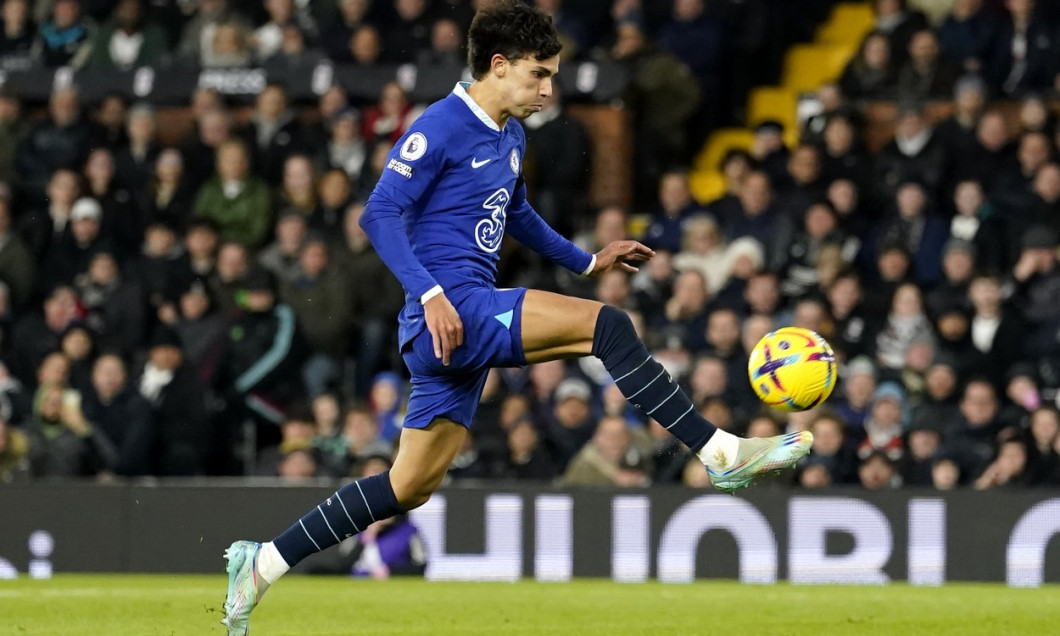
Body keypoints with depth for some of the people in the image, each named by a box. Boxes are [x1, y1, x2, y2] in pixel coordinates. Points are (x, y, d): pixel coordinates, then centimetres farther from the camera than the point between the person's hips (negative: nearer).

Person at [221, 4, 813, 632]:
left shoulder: (511, 137, 19)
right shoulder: (441, 127, -9)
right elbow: (380, 214, -15)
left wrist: (587, 261, 35)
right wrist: (431, 294, -24)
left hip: (464, 331, 10)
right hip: (451, 314, -10)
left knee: (411, 487, 10)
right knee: (606, 325, -20)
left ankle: (261, 563, 16)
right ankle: (723, 453, -19)